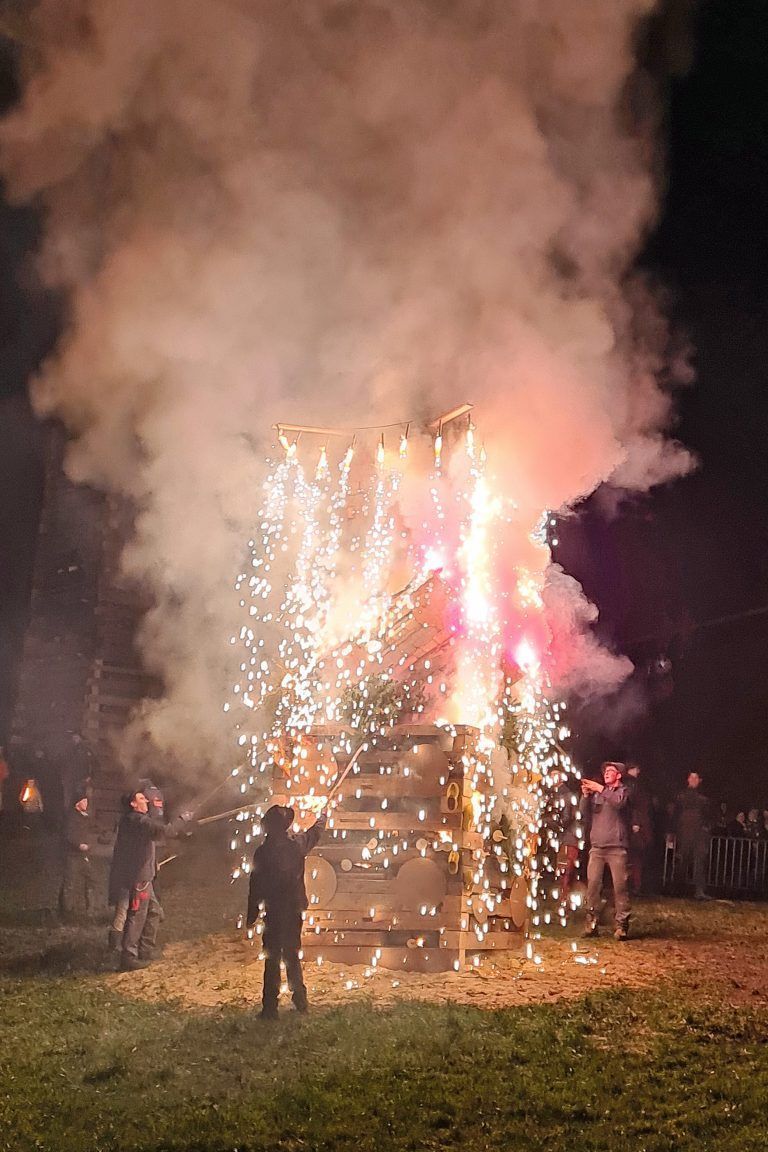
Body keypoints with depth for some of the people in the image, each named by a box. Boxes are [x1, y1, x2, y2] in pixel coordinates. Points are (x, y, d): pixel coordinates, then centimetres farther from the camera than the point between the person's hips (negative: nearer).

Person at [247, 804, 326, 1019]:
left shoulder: (262, 852, -13)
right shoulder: (298, 844, -3)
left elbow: (255, 887, -9)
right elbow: (314, 833, 20)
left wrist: (251, 916, 0)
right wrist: (323, 816, 40)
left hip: (274, 913, -4)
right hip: (295, 910, 4)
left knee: (272, 960, 2)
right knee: (292, 957, 18)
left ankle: (270, 1008, 2)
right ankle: (300, 1001, 23)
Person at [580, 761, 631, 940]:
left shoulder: (623, 791, 7)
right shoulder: (597, 793, 19)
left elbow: (619, 802, -16)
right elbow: (585, 812, 11)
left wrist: (601, 789, -16)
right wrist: (586, 796, -3)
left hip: (617, 846, -3)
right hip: (597, 845, 3)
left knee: (620, 885, -7)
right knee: (592, 883, -5)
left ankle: (621, 924, -2)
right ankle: (592, 922, -1)